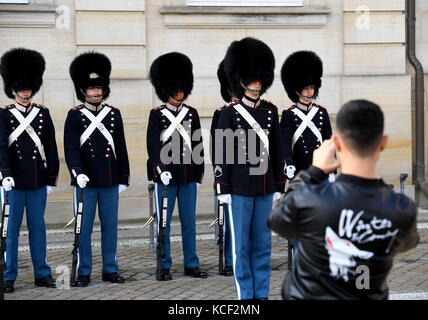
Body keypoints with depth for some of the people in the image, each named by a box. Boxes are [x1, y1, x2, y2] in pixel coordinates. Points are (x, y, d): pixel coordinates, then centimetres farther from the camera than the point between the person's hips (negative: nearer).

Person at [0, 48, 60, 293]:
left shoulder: (43, 113, 8)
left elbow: (51, 148, 9)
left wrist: (52, 179, 6)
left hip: (38, 181, 3)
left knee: (38, 227, 9)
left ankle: (42, 273, 16)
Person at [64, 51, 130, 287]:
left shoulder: (114, 114, 8)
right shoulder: (75, 116, -1)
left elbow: (121, 149, 11)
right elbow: (71, 148, -9)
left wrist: (123, 179, 8)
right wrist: (77, 172, -23)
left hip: (110, 182, 3)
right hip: (86, 182, -3)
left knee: (110, 226, 7)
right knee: (84, 227, 1)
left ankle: (110, 270, 16)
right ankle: (83, 272, 9)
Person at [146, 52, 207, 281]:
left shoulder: (192, 114, 9)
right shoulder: (157, 115, -2)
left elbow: (198, 146, 12)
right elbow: (153, 145, -10)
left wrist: (198, 174, 10)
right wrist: (161, 169, -23)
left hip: (188, 178, 3)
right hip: (166, 177, -3)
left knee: (189, 222, 8)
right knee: (164, 223, 2)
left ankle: (191, 265, 16)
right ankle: (165, 267, 9)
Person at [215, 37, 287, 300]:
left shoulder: (271, 111, 7)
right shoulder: (230, 113, -4)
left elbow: (276, 151, 11)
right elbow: (222, 153, -5)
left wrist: (278, 186, 9)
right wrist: (223, 189, -8)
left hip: (265, 187, 4)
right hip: (240, 187, -4)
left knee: (262, 243, 8)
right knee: (241, 244, 2)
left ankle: (262, 293, 16)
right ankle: (245, 295, 9)